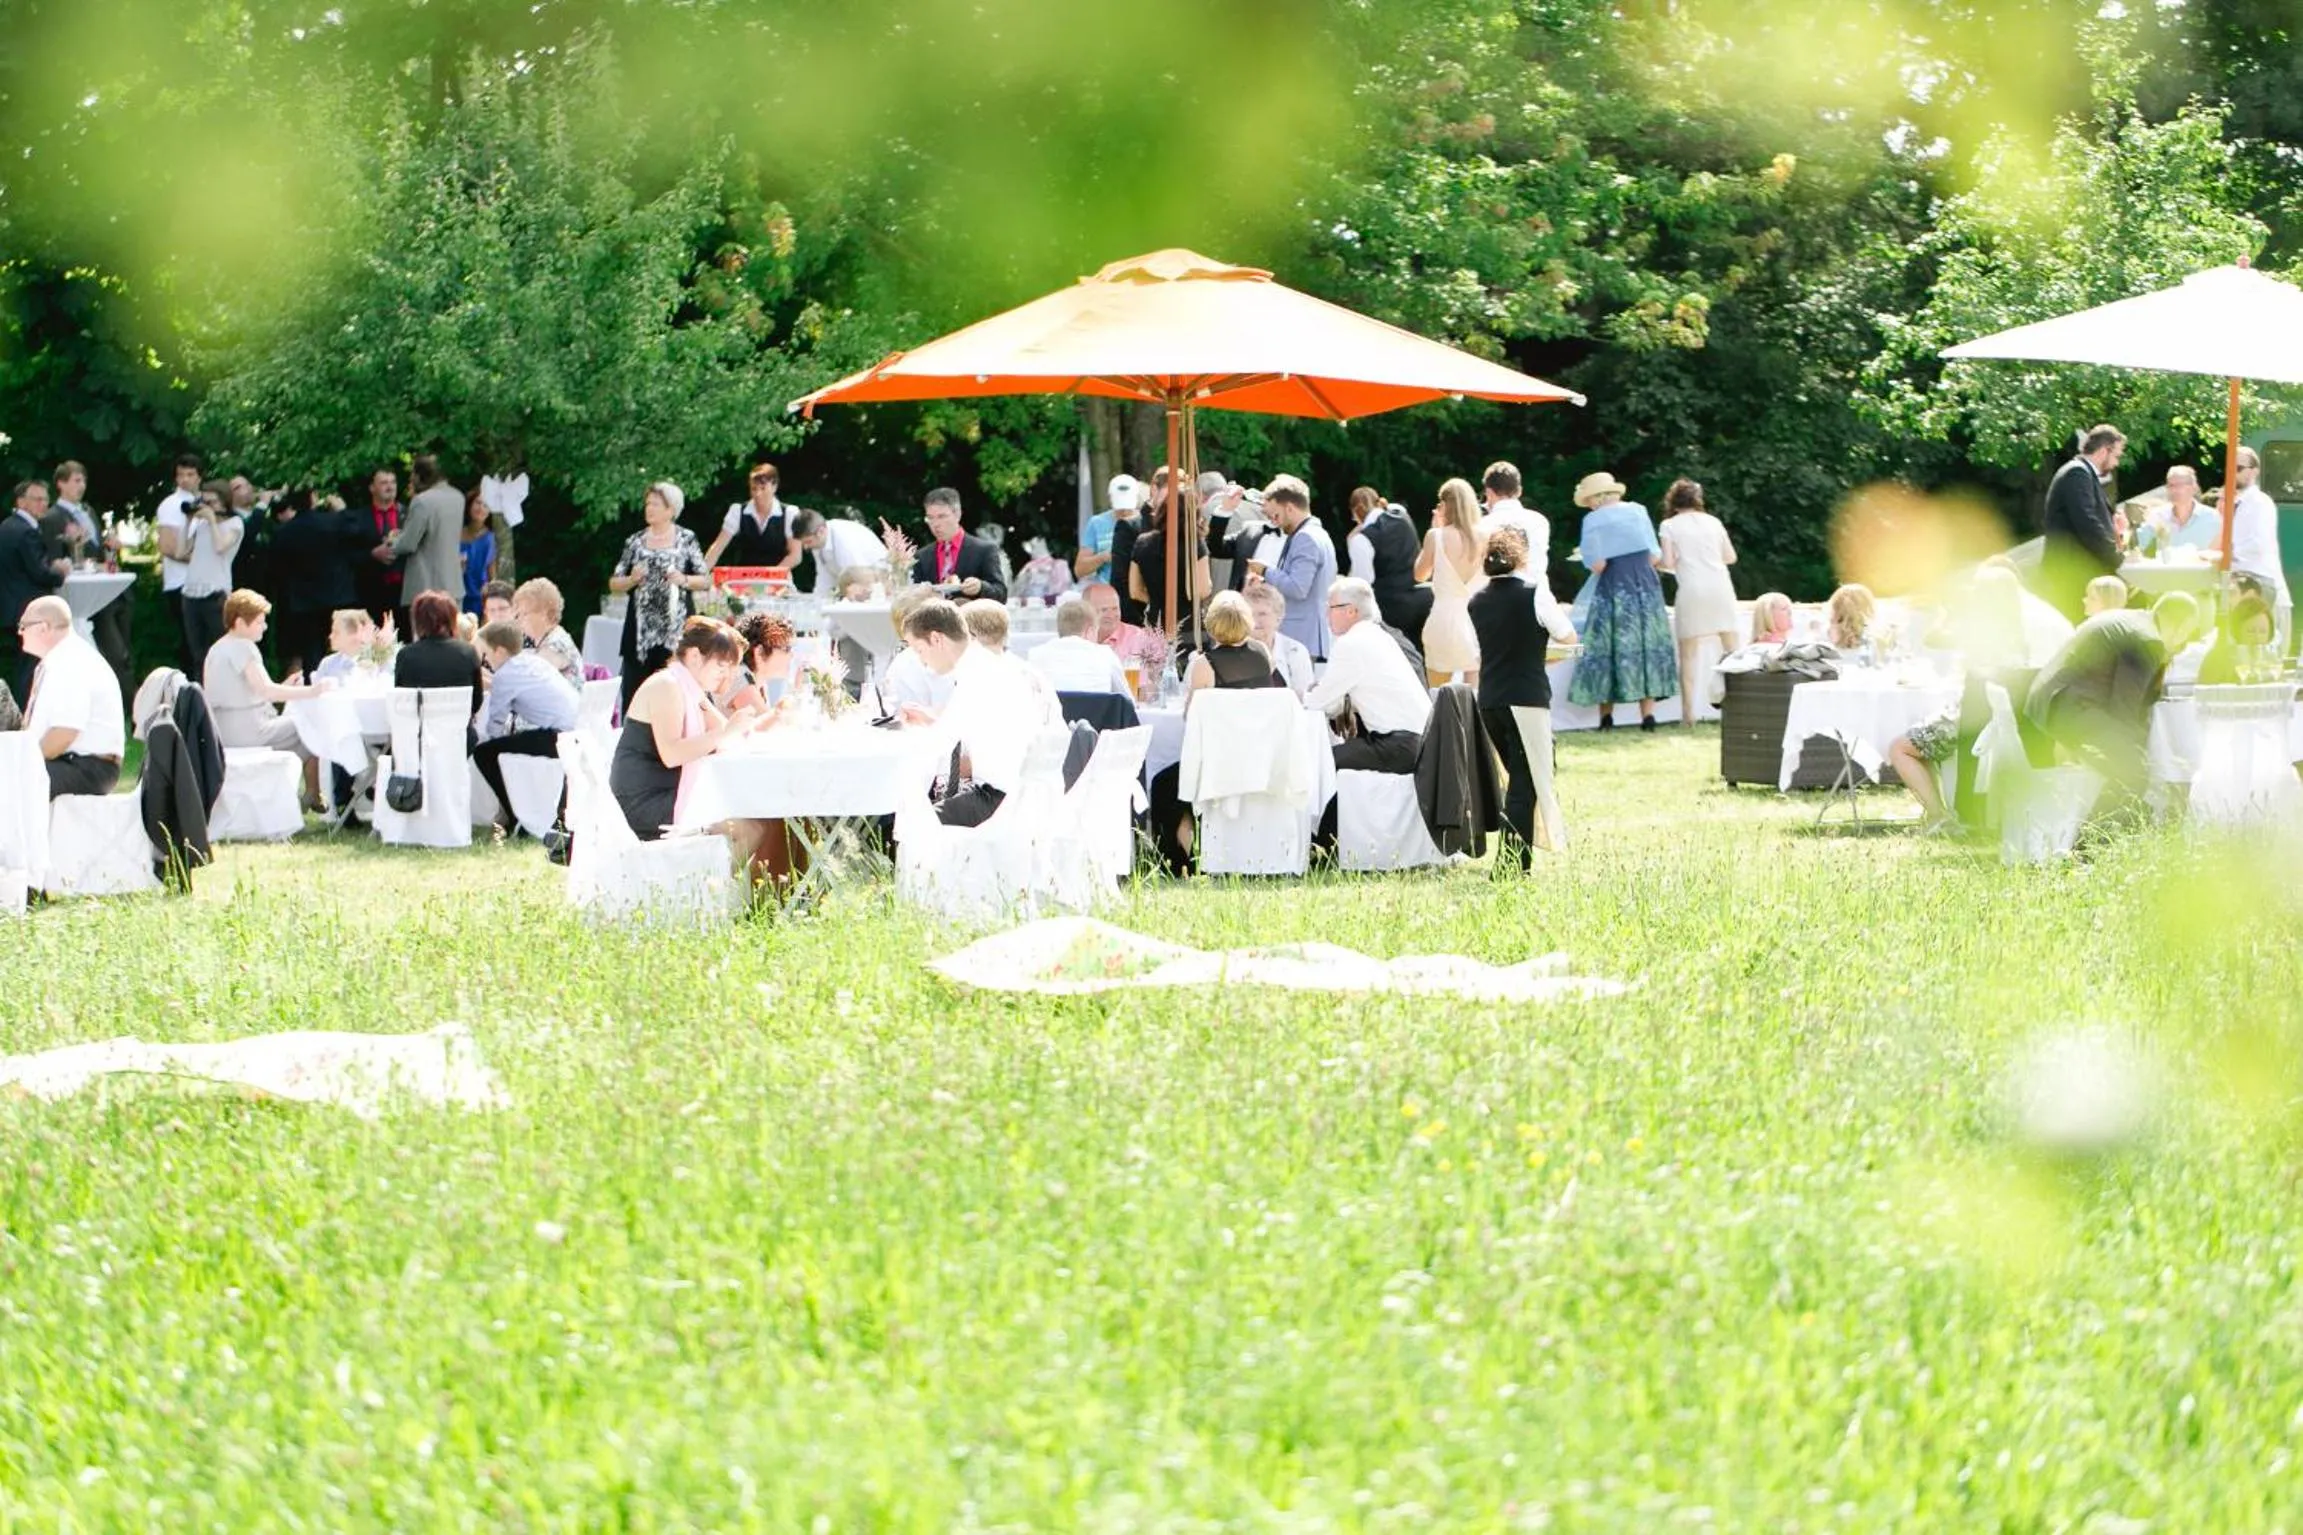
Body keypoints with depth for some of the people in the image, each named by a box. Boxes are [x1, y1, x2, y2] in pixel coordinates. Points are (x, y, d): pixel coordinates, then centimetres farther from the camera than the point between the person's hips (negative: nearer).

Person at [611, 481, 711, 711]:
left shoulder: (686, 540, 4)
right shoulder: (635, 541, 10)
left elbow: (706, 581, 5)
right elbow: (614, 584, 12)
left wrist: (684, 580, -13)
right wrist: (632, 579, -7)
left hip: (675, 626, -2)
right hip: (641, 629, 2)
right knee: (634, 690, -3)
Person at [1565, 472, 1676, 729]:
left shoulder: (1593, 520, -7)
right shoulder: (1638, 511, 5)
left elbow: (1597, 565, -12)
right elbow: (1655, 556, 5)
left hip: (1613, 590, -3)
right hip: (1645, 584, 3)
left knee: (1609, 649, 4)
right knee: (1646, 643, 7)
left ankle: (1606, 715, 2)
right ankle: (1648, 713, 0)